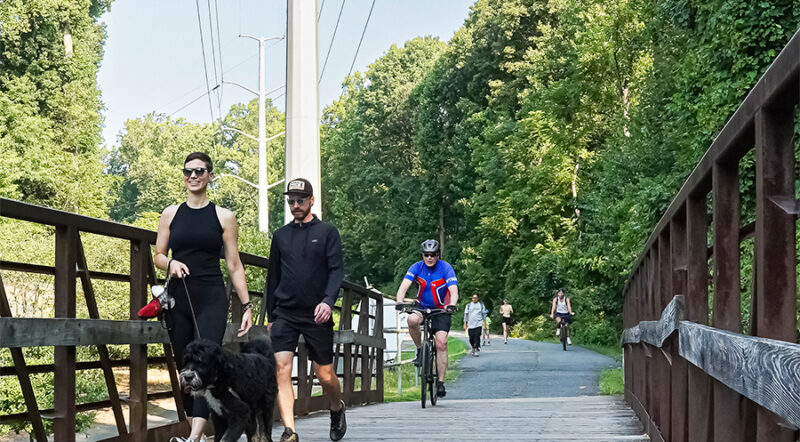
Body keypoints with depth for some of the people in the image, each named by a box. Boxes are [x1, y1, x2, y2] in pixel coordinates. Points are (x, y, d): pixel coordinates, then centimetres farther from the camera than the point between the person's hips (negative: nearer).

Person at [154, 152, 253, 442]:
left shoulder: (223, 217, 5)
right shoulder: (171, 214, 11)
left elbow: (234, 265, 6)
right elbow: (158, 256, 16)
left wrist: (247, 306, 0)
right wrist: (170, 264, -8)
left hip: (211, 300, -3)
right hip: (178, 298, 4)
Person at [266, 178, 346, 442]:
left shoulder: (327, 232, 3)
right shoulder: (281, 236, 12)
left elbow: (336, 271, -4)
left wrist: (328, 301, -22)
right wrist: (270, 316, 16)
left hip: (317, 315, -2)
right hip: (285, 314, 2)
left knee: (325, 375, 4)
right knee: (281, 368, -14)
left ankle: (337, 409, 35)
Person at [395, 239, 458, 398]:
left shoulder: (446, 268, -15)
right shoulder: (417, 267, -9)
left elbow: (454, 291, -25)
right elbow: (404, 286, -20)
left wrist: (452, 305, -45)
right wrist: (400, 301, -40)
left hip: (441, 310, -1)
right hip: (422, 307, 2)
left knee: (441, 343, -16)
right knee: (412, 320, -34)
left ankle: (441, 383, -9)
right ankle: (420, 350, -10)